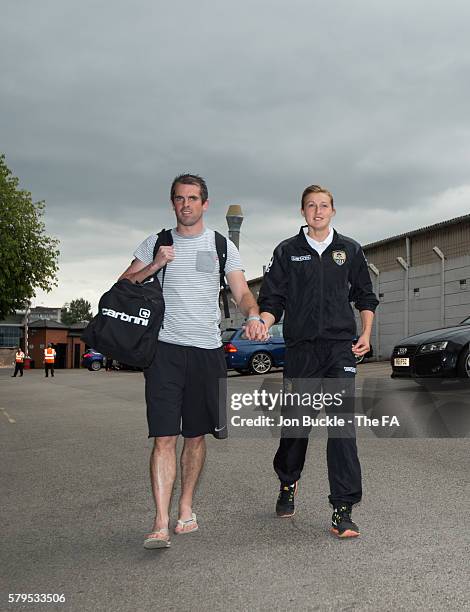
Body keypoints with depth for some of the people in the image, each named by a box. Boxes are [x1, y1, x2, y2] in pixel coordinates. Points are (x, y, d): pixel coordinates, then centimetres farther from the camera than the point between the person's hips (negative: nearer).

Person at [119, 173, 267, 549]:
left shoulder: (222, 245, 9)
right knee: (165, 436, -9)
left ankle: (186, 508, 25)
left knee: (196, 435, 9)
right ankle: (161, 523, -9)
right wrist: (153, 266, -8)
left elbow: (242, 292, 3)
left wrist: (254, 315, -19)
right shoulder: (156, 243, 10)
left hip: (207, 350, 1)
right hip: (166, 349, -1)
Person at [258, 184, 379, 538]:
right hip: (301, 347, 0)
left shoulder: (350, 250, 12)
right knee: (297, 421, 8)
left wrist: (366, 333, 5)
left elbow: (365, 296, 18)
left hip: (340, 347, 0)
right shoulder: (287, 252, 9)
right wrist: (262, 325, -14)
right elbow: (272, 299, 6)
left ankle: (343, 510, -7)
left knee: (342, 423, -10)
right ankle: (288, 484, 35)